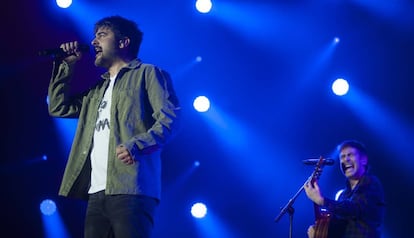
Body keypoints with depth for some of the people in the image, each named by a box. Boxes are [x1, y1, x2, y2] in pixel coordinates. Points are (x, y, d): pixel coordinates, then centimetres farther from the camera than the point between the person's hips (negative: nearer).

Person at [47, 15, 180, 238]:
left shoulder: (147, 73, 8)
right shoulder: (98, 89, 31)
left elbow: (169, 117, -4)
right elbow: (58, 107, 33)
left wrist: (136, 145, -20)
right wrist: (66, 65, 26)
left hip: (130, 188, -7)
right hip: (97, 192, 7)